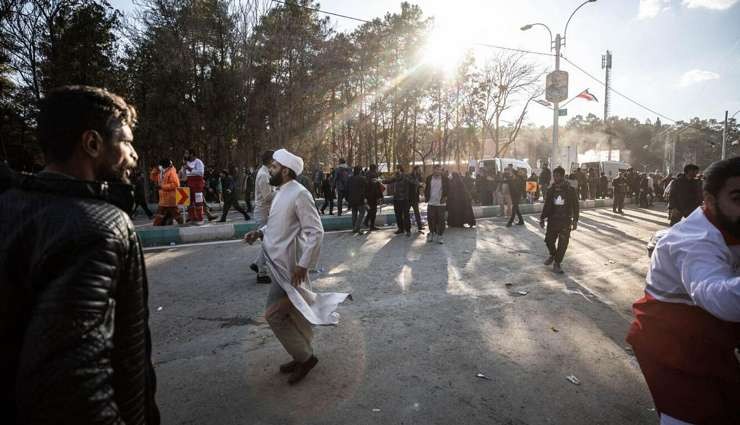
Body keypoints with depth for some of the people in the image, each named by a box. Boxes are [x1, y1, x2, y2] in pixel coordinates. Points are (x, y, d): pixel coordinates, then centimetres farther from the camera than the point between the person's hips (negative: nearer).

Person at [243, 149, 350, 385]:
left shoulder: (299, 194, -18)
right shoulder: (282, 192, 10)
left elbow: (316, 232, -21)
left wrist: (303, 265, -23)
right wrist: (259, 232, 5)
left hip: (290, 267, -9)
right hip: (280, 264, 9)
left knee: (273, 315, -4)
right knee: (296, 314, 18)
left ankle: (304, 357, 13)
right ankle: (303, 356, 33)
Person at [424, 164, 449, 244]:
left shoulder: (445, 179, -4)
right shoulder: (429, 178, 3)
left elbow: (448, 189, 3)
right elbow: (426, 188, 14)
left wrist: (445, 197, -5)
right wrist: (426, 197, 7)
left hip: (441, 203, -2)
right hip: (431, 203, 2)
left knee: (441, 220, 1)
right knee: (431, 219, 7)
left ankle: (440, 235, 12)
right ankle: (432, 233, 24)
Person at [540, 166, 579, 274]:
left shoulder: (570, 190, -4)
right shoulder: (551, 190, 4)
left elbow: (575, 206, -2)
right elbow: (546, 205, 11)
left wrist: (575, 220, -7)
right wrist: (542, 218, 8)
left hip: (565, 221, -2)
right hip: (552, 220, 3)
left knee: (563, 244, -1)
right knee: (549, 240, 3)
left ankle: (557, 263, 13)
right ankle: (552, 255, 33)